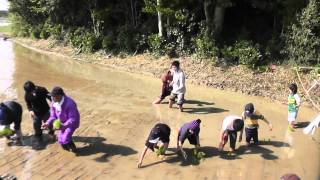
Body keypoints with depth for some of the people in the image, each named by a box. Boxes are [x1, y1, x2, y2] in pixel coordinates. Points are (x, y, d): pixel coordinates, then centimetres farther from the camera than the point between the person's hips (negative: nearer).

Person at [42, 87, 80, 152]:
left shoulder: (69, 104, -34)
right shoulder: (53, 103, -13)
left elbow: (73, 119, -31)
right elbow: (53, 116, 0)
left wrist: (64, 125, -46)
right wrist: (48, 123, -19)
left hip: (72, 123, -7)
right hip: (63, 123, 7)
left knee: (65, 139, -19)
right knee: (61, 141, 8)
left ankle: (73, 149, 12)